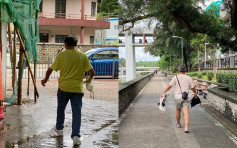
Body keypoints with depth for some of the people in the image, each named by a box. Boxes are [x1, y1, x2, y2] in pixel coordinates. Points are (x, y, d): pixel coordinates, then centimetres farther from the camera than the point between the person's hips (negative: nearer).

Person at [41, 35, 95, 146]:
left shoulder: (61, 55, -4)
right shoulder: (83, 56, 1)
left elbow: (50, 70, -2)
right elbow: (92, 72, 2)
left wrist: (45, 79, 17)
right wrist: (89, 79, 24)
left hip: (64, 87, 0)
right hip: (78, 88, 0)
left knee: (61, 108, 21)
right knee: (77, 111, 1)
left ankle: (59, 129, 37)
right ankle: (76, 136, -7)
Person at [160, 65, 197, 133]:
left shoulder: (175, 78, -3)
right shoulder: (189, 78, 1)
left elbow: (169, 86, -9)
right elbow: (193, 88, 6)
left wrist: (163, 92, -2)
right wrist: (195, 94, 25)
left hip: (178, 97, 0)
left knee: (178, 110, 19)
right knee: (186, 112, -4)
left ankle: (178, 124, 38)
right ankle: (186, 127, -16)